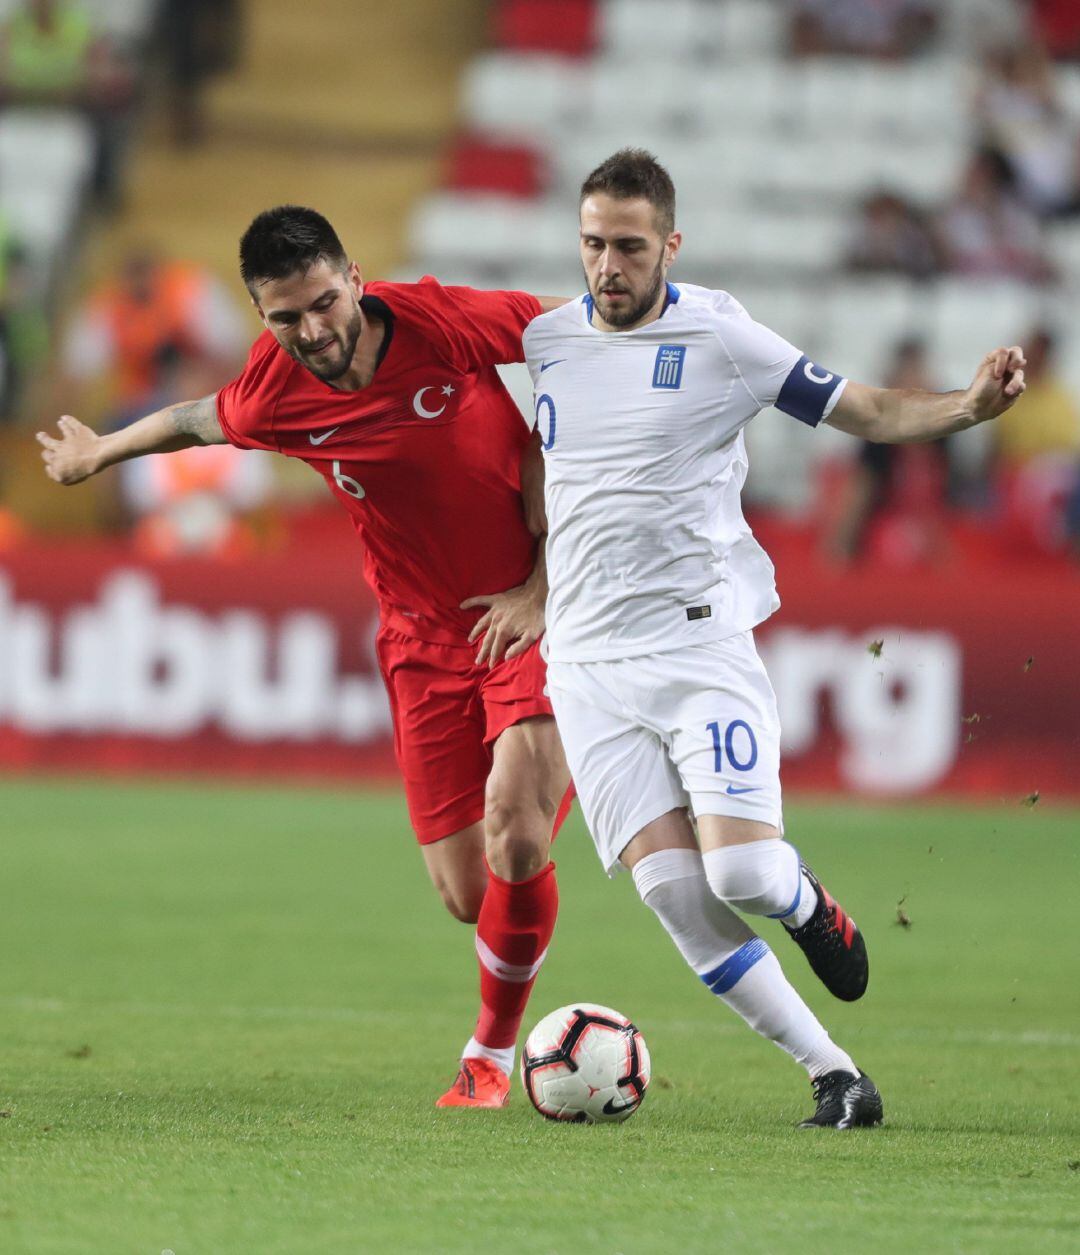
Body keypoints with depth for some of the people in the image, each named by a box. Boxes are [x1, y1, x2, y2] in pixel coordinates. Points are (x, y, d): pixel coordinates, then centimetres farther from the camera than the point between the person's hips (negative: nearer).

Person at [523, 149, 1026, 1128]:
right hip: (588, 664, 3)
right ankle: (835, 1077, -1)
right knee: (676, 893, -9)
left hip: (701, 640, -3)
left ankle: (808, 904, 19)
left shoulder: (720, 336, -4)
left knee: (740, 873, -19)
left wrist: (970, 407, -20)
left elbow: (868, 412, -3)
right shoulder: (545, 340, 9)